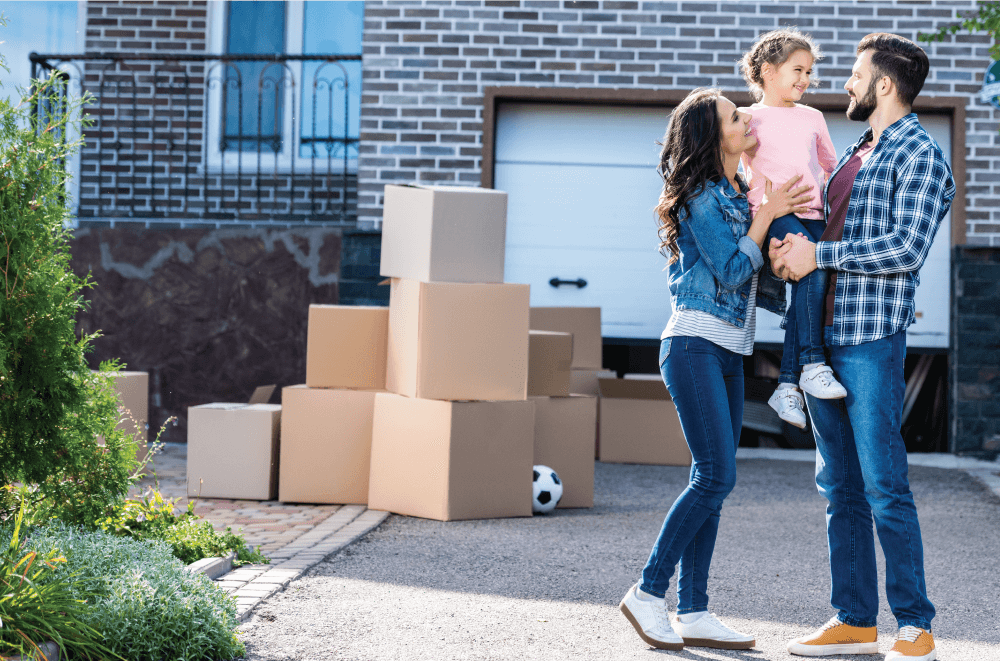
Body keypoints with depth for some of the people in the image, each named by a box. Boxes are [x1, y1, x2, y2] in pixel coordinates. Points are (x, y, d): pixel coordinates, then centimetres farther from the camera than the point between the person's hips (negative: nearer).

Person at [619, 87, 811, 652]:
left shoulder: (739, 194, 17)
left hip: (729, 353, 9)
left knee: (714, 482, 5)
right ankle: (648, 593, -4)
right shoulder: (702, 197, -9)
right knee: (716, 477, -13)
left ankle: (694, 614, 6)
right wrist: (768, 213, -9)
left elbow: (756, 278, 23)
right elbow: (733, 269, -14)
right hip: (696, 346, -9)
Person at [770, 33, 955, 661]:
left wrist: (818, 253, -15)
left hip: (872, 339, -9)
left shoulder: (920, 156, -7)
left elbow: (906, 248, -18)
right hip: (822, 338, 9)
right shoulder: (855, 154, 20)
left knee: (884, 487, -8)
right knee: (840, 486, 10)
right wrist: (790, 244, 5)